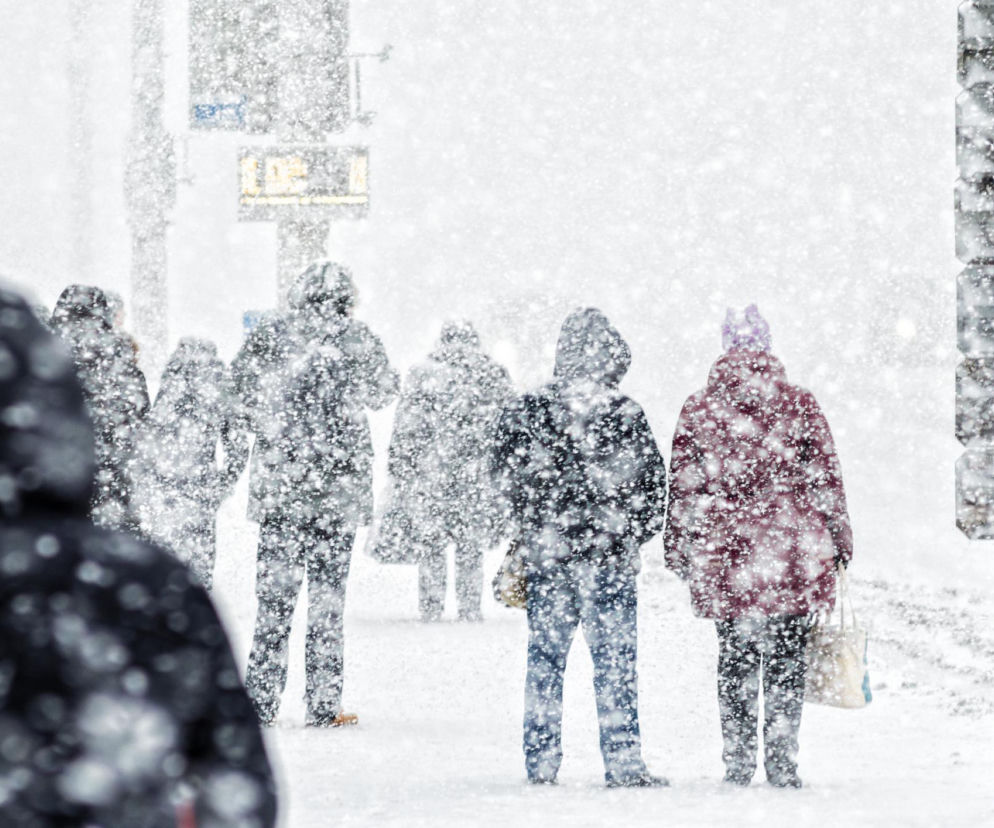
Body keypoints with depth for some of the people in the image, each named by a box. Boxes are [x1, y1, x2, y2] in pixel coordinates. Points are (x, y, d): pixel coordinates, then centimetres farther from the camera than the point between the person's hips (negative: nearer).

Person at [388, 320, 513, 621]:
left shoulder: (422, 376, -2)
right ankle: (469, 610, 7)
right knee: (471, 550, 7)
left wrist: (400, 478, 5)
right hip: (477, 480, 1)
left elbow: (404, 434, -1)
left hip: (431, 476, -1)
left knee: (432, 546, 6)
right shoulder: (495, 377, 4)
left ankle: (431, 609, 5)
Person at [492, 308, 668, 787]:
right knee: (615, 659, 4)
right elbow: (653, 486, -3)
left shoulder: (524, 413, -1)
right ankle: (623, 763, 4)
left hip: (545, 556, 3)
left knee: (545, 657, 11)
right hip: (611, 560, -2)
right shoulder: (625, 416, -8)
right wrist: (632, 535, 12)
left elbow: (507, 479, 4)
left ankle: (541, 761, 13)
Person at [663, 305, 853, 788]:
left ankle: (738, 762, 9)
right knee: (787, 659, 6)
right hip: (795, 558, -1)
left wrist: (679, 550, 12)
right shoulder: (800, 405, 0)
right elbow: (826, 480, 2)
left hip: (726, 557, 1)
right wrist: (839, 541, 11)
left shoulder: (698, 411, 1)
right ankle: (782, 762, 4)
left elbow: (683, 489, 4)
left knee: (735, 658, 10)